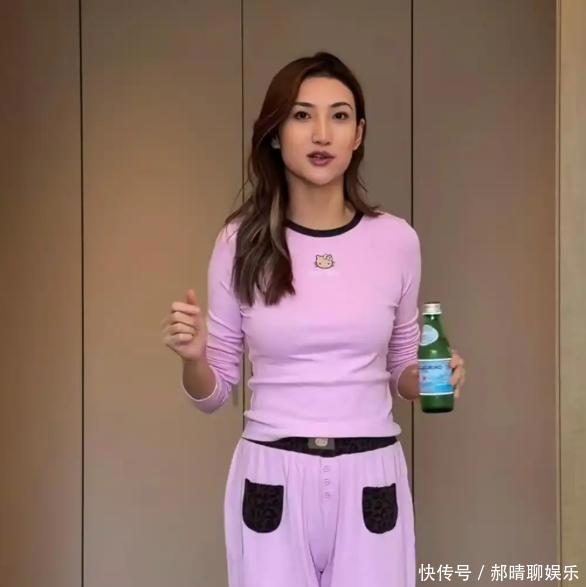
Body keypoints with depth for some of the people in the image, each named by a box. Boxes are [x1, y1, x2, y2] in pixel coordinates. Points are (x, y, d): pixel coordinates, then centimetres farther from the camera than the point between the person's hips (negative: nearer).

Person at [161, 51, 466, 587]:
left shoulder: (396, 240, -2)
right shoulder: (241, 241, -4)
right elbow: (214, 393, 3)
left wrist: (430, 377, -9)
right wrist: (193, 358, -17)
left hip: (369, 480, 1)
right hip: (271, 481, 0)